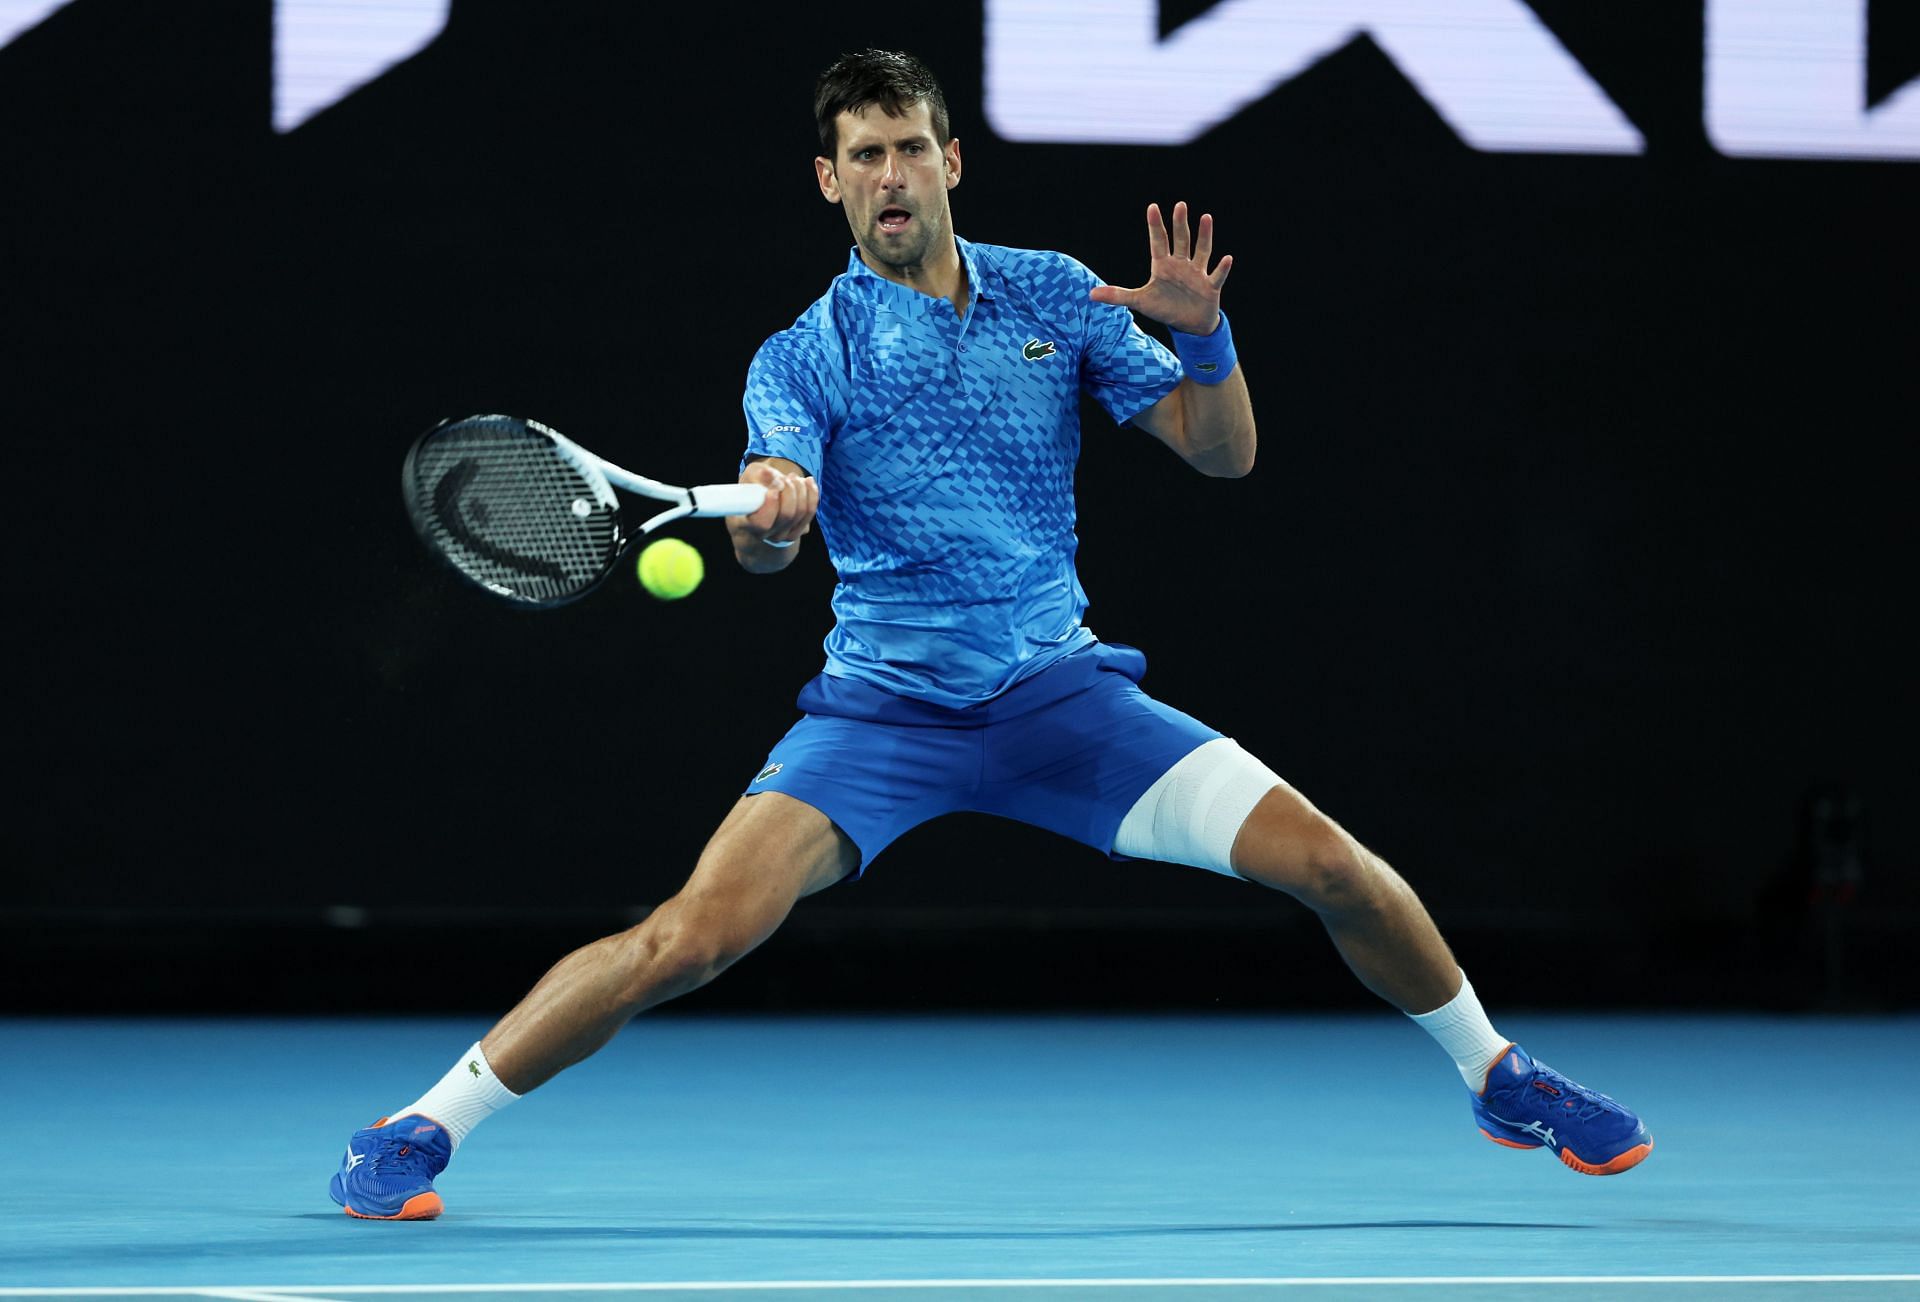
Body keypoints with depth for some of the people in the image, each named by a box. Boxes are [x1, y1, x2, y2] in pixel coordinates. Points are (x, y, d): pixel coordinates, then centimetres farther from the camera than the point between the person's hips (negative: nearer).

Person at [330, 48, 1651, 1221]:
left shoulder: (1056, 295, 3)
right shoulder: (803, 358, -4)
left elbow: (1223, 452, 4)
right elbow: (767, 534, -21)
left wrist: (1203, 334, -16)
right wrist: (765, 517, -46)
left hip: (1061, 691, 2)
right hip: (882, 705, -2)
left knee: (1334, 865, -8)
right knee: (693, 936, -23)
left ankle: (1500, 1079, 17)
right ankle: (422, 1129, -12)